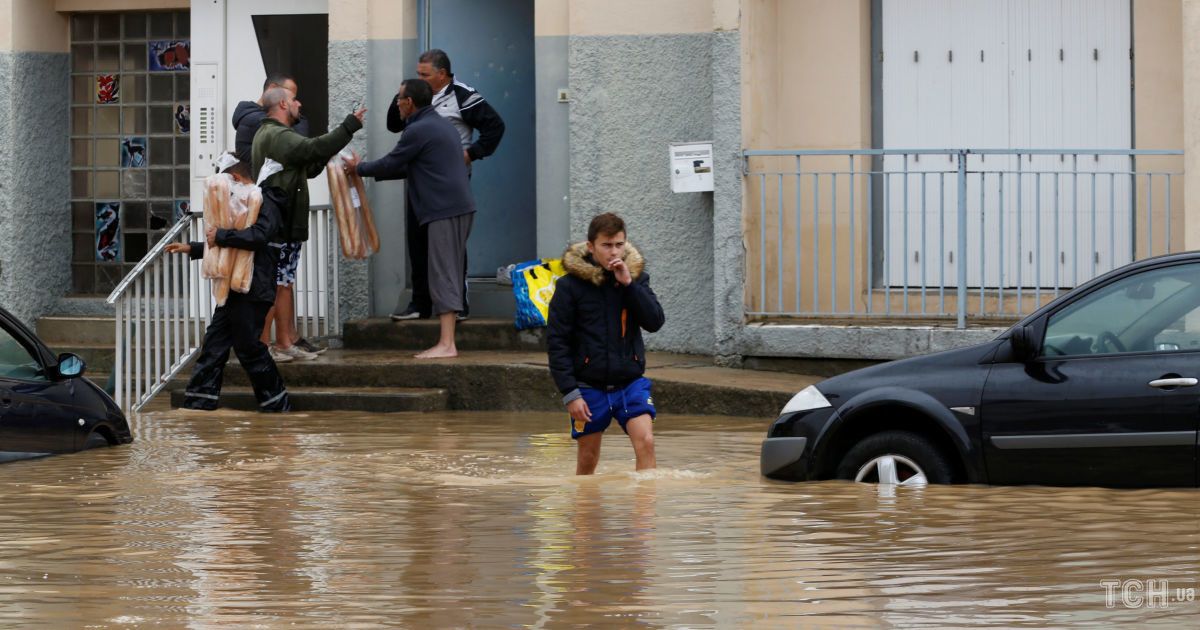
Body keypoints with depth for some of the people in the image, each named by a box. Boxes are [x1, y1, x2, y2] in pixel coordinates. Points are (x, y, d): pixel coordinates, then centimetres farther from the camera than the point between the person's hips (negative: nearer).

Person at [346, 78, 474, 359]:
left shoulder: (418, 131, -11)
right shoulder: (443, 125, 21)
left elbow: (391, 164, -4)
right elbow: (409, 167, 27)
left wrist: (360, 168, 13)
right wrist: (372, 170, 28)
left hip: (443, 210, -10)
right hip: (459, 206, 10)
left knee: (443, 275, -11)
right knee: (449, 275, 10)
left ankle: (446, 344, -16)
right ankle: (447, 342, 9)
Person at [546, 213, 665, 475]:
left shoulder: (636, 276, 3)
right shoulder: (570, 285, -6)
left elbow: (655, 322, -7)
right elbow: (556, 342, -7)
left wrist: (629, 284, -17)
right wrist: (569, 393, -12)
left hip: (630, 382, 2)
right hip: (589, 387, -1)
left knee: (645, 443, -16)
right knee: (587, 460, 8)